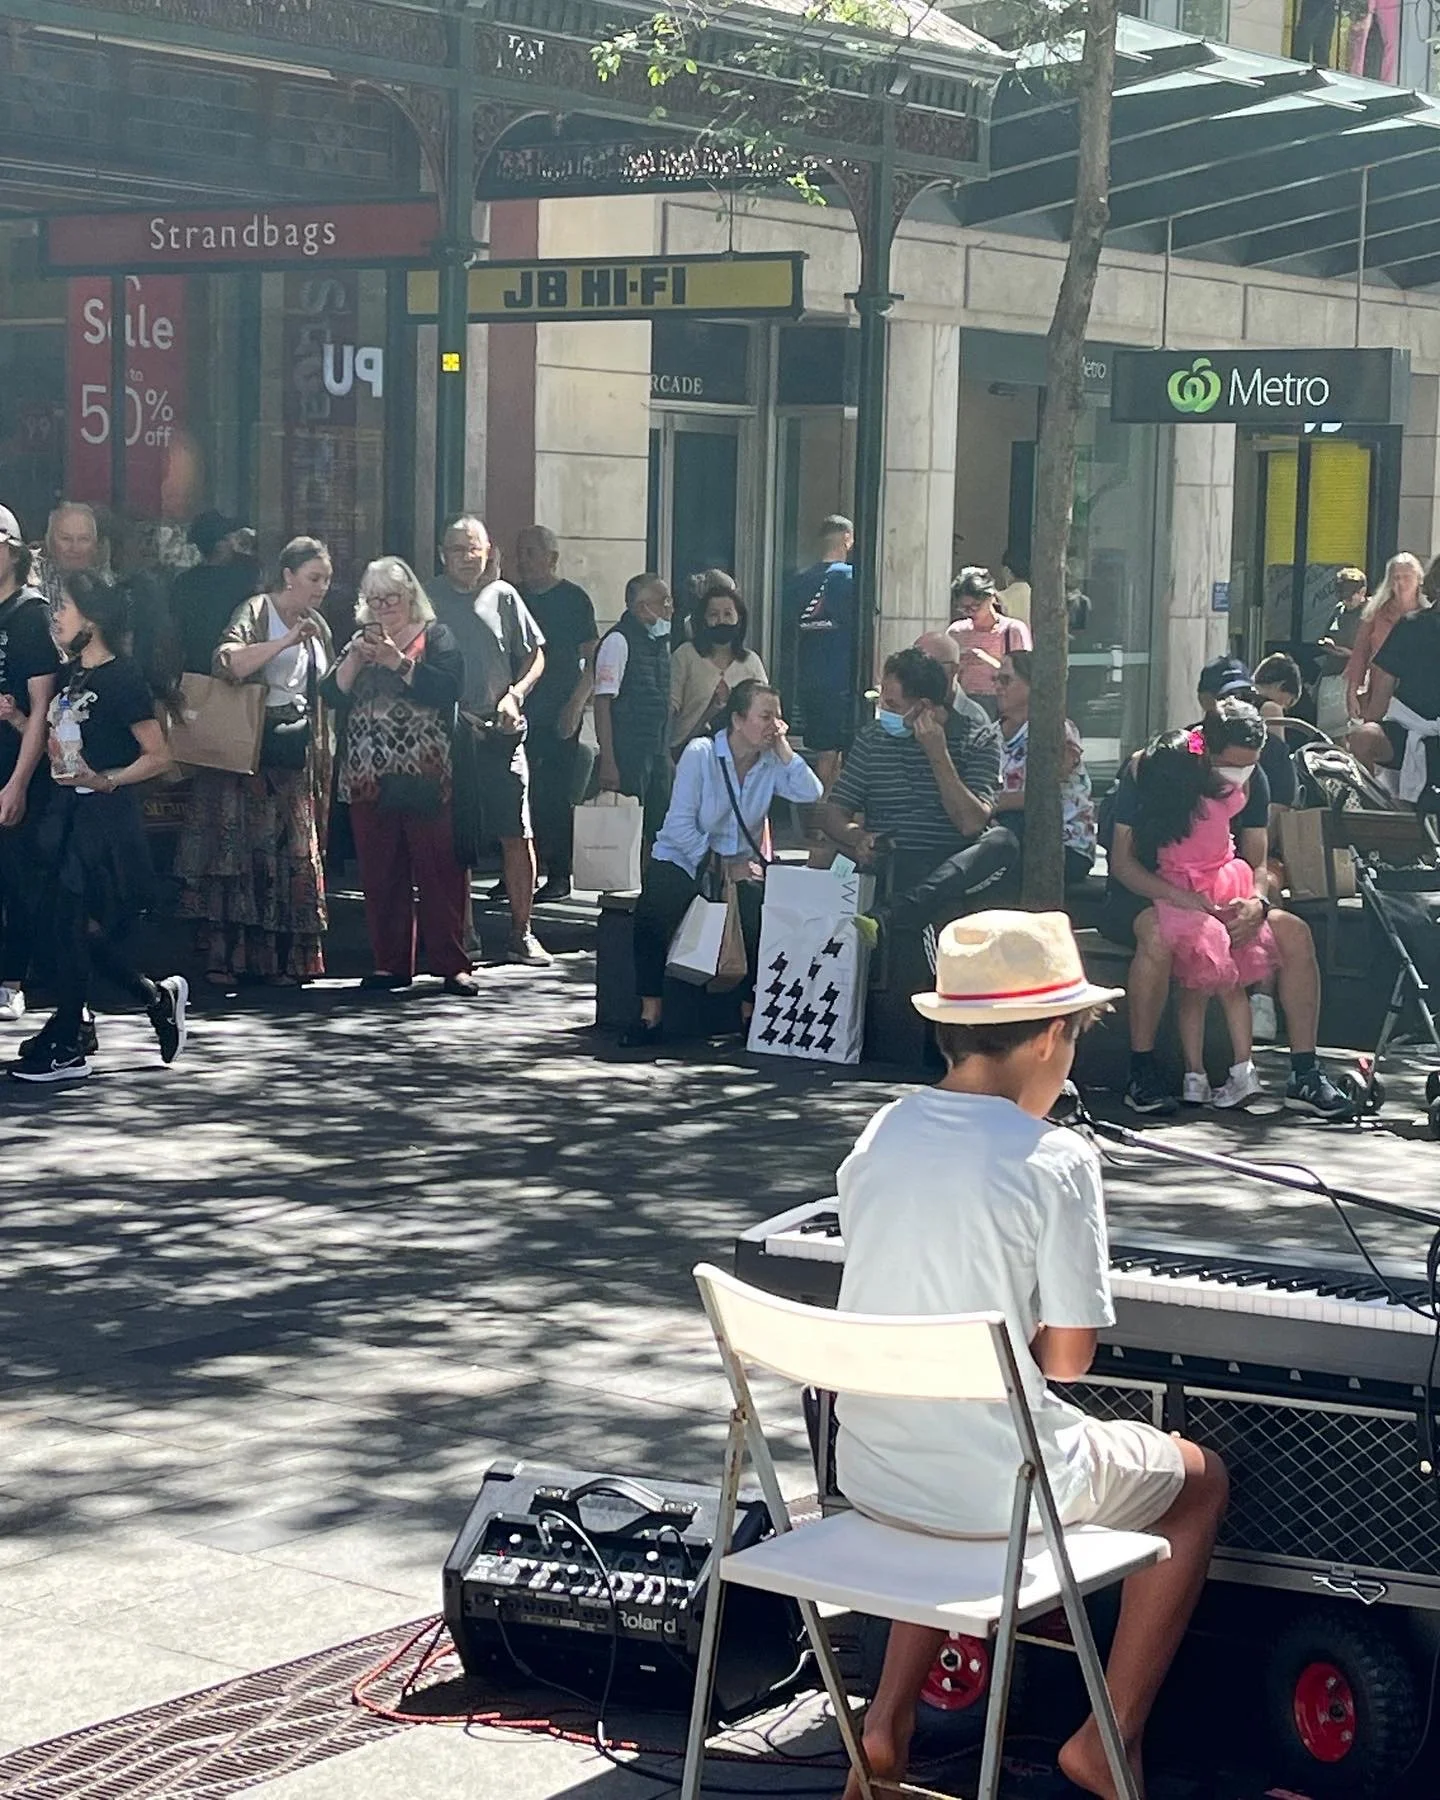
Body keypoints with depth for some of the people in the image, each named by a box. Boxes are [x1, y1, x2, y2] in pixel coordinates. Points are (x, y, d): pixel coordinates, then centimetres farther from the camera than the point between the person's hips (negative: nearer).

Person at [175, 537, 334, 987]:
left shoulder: (317, 627, 16)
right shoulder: (256, 612, -6)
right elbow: (228, 662, -25)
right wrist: (288, 641, -28)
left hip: (295, 756, 7)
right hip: (251, 751, -7)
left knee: (293, 854, 3)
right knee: (241, 846, -8)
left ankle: (281, 958, 7)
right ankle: (224, 956, -6)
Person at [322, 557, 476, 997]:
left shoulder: (435, 636, 4)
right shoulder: (360, 640, 17)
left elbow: (446, 688, -13)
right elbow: (332, 694, 5)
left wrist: (398, 661, -17)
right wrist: (355, 659, -10)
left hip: (425, 778, -4)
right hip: (369, 779, 4)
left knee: (440, 870, -6)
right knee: (380, 875, 5)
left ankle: (452, 964, -3)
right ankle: (391, 964, 12)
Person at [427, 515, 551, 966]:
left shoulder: (503, 596, 7)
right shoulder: (428, 598, 4)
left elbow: (535, 655, 12)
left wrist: (516, 693, -5)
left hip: (500, 731, 1)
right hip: (445, 733, -1)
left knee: (517, 834, -4)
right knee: (452, 839, 2)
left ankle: (521, 934, 4)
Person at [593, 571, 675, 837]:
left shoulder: (660, 641, 14)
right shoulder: (618, 641, -10)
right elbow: (603, 702, -14)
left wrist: (667, 754, 17)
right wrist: (608, 761, -18)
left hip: (657, 755, 8)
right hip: (628, 753, -8)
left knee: (660, 829, 7)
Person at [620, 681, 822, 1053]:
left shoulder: (772, 762, 3)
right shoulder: (700, 754, -8)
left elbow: (810, 794, -14)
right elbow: (679, 824, -13)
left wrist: (783, 747, -12)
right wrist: (720, 867, -20)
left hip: (741, 864, 3)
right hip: (684, 858, -3)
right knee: (655, 908, -31)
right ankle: (650, 1015, -24)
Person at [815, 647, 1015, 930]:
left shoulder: (976, 738, 4)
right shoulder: (871, 737, 12)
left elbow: (972, 825, -9)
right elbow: (830, 814, 8)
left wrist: (938, 755, -12)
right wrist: (859, 837, -14)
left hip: (952, 868, -1)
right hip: (885, 865, 1)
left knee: (1001, 841, -34)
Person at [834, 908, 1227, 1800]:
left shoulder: (879, 1139, 1)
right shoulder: (1057, 1160, -16)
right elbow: (1067, 1357, -10)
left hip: (871, 1469, 6)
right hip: (1002, 1488, -5)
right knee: (1201, 1478, 22)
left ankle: (891, 1720, 30)